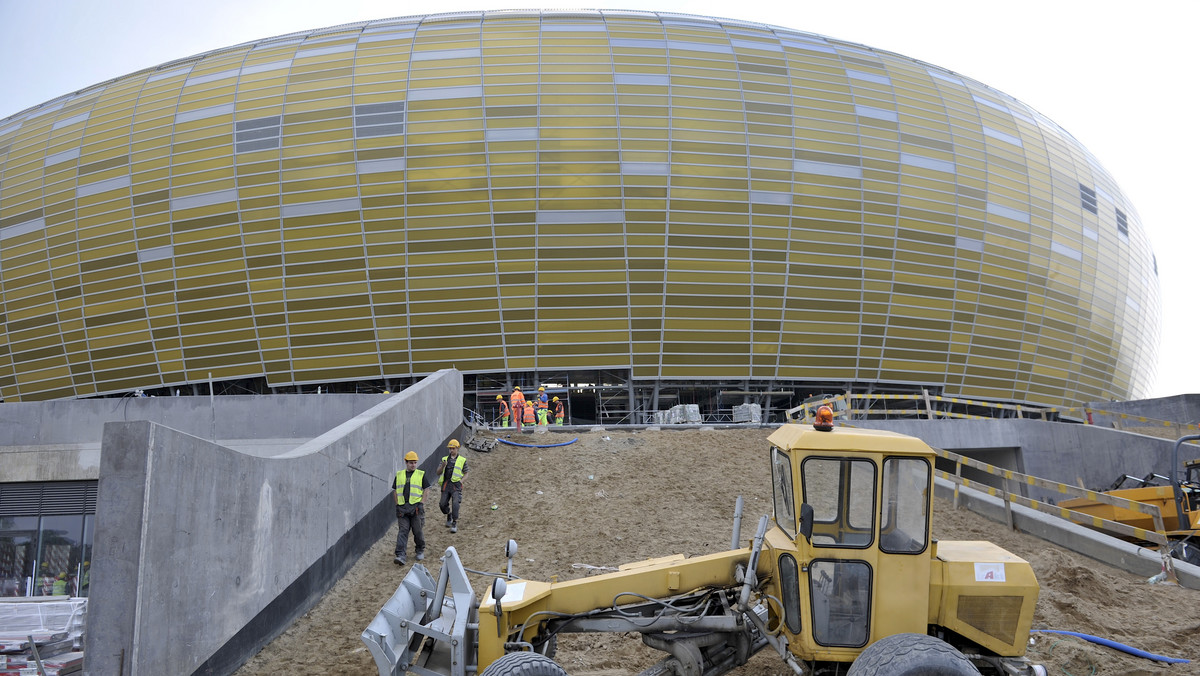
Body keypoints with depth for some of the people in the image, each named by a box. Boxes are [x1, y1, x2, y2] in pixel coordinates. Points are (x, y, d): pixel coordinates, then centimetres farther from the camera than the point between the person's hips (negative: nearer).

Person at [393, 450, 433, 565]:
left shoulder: (421, 474, 5)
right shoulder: (399, 475, 12)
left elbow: (426, 490, 5)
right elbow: (395, 490, 16)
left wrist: (422, 503, -5)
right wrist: (398, 504, 5)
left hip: (416, 506, -1)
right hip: (402, 507, 1)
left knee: (418, 531, 5)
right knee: (403, 531, -6)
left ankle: (420, 551, 25)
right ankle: (400, 555, -14)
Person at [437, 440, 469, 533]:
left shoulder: (462, 460, 8)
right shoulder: (445, 459, 15)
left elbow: (466, 474, 13)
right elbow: (438, 472, 12)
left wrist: (461, 480, -7)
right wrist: (443, 466, -8)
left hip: (456, 484, -3)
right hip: (446, 484, 3)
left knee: (455, 503, -17)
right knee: (442, 504, -2)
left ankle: (455, 523, -10)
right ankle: (449, 515, 29)